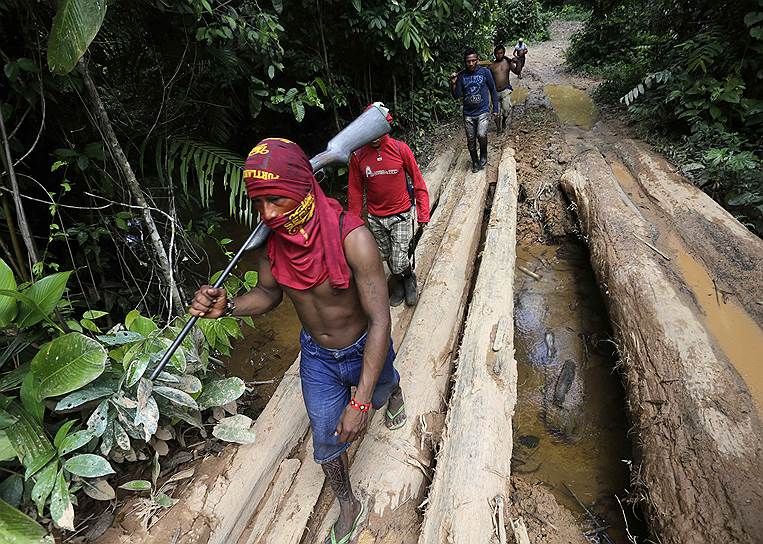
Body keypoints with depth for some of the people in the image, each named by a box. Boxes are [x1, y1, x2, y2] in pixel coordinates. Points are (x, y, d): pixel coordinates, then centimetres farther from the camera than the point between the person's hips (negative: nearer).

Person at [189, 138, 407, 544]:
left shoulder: (351, 237, -36)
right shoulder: (269, 239, -19)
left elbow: (379, 320, -33)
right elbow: (268, 293, 0)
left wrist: (360, 402, -34)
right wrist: (227, 307, -23)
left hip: (364, 352, -2)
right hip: (316, 357, 3)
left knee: (380, 395, 32)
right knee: (326, 445, 15)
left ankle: (392, 389, 72)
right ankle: (348, 507, 46)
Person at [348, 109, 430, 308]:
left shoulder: (401, 148, -10)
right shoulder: (358, 156, -6)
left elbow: (417, 181, -4)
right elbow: (355, 191, 3)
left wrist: (423, 213, -5)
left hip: (401, 215, -2)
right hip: (375, 218, 3)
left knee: (399, 262, -5)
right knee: (387, 257, 17)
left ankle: (409, 278, 30)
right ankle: (399, 282, 46)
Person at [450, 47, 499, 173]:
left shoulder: (485, 72, -4)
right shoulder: (461, 75, 0)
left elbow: (493, 91, 4)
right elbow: (457, 95, 1)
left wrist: (495, 109, 3)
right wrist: (453, 84, -16)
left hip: (483, 112, -2)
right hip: (468, 114, 3)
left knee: (481, 135, -23)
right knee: (470, 140, 8)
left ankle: (483, 155, 5)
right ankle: (475, 162, 30)